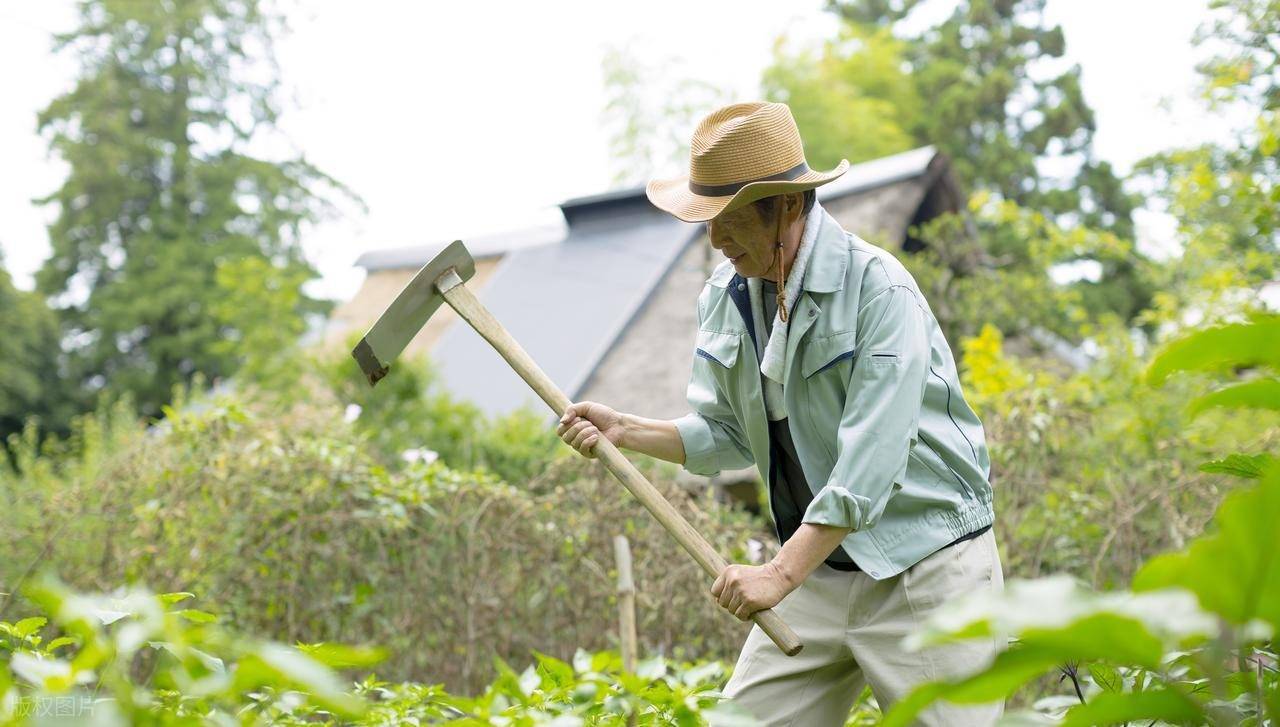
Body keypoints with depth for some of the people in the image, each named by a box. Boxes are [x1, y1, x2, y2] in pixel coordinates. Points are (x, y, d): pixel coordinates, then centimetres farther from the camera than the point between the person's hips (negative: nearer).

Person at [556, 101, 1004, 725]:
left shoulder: (879, 289, -19)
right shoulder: (724, 296, 4)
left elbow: (871, 461, -25)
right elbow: (728, 434, 12)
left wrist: (781, 573, -29)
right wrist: (624, 431, -4)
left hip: (924, 569, -6)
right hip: (818, 572, 6)